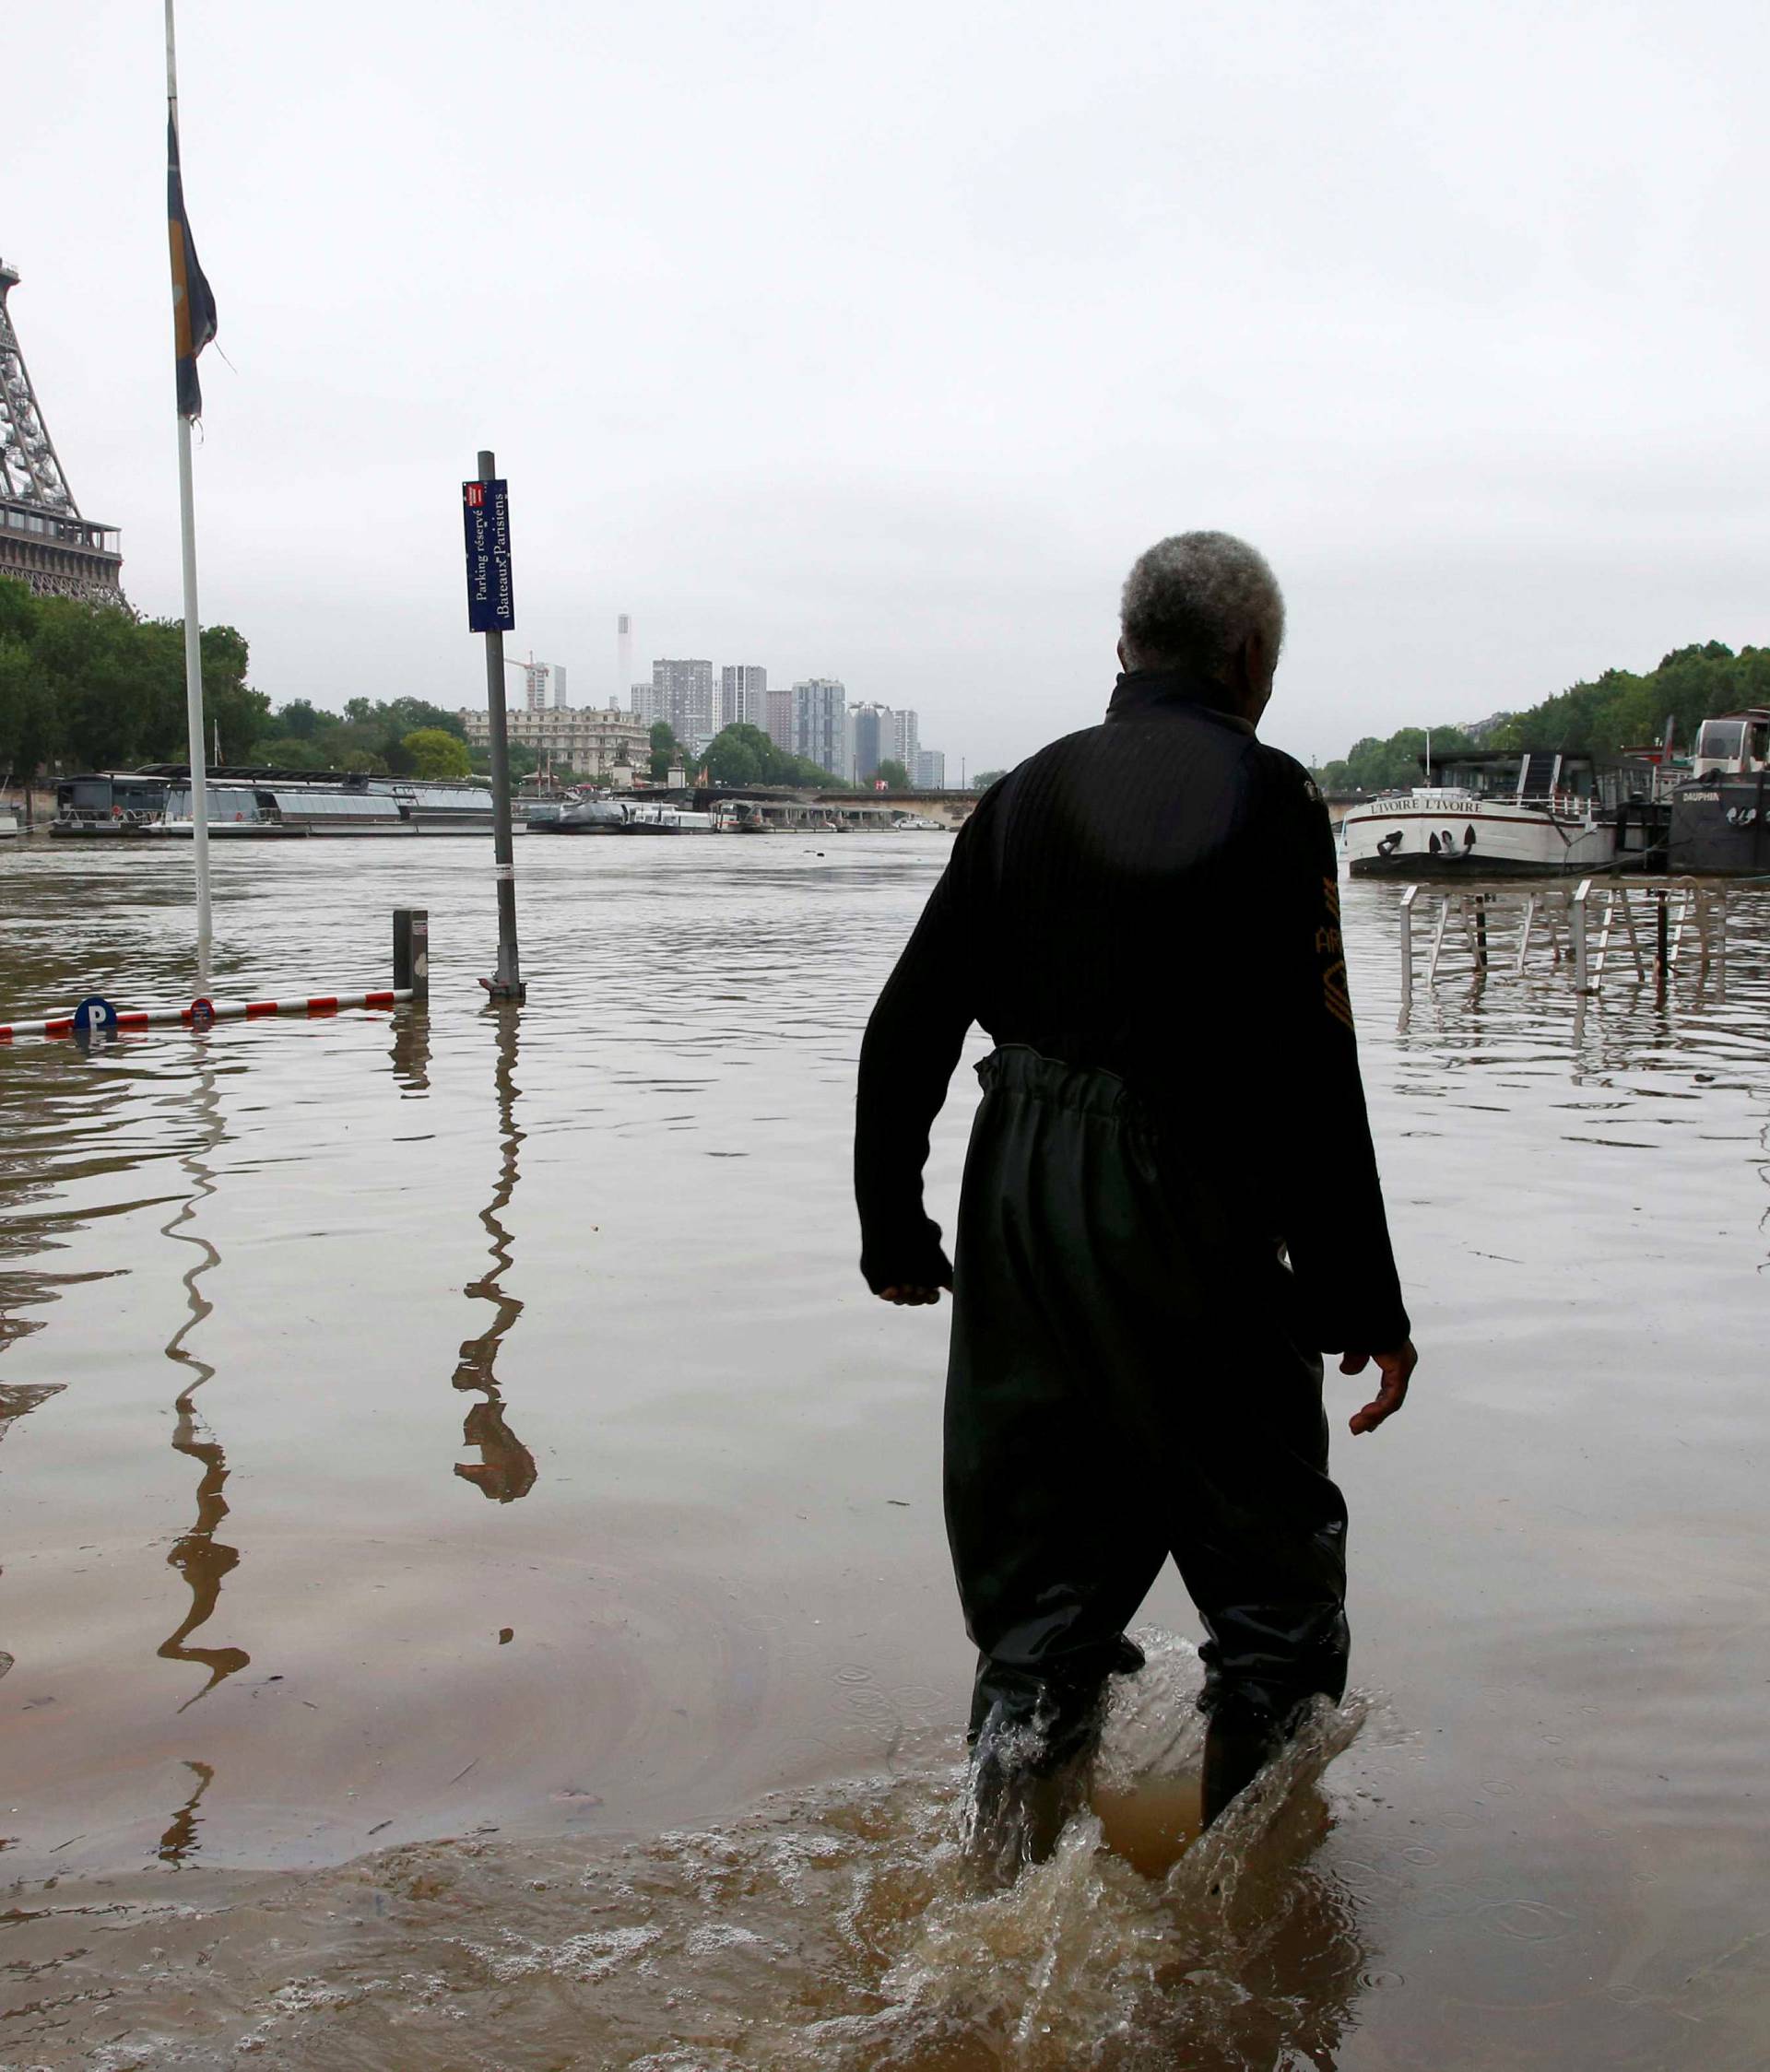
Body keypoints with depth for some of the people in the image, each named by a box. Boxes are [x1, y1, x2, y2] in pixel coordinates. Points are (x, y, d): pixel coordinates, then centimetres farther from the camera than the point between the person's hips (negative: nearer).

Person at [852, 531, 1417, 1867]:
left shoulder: (1030, 793, 9)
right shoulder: (1267, 800, -7)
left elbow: (905, 1030, 9)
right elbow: (1313, 1079, -13)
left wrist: (893, 1227, 18)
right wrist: (1365, 1304, -8)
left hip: (1017, 1207, 6)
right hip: (1189, 1217, -5)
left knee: (1040, 1568, 15)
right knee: (1275, 1563, 13)